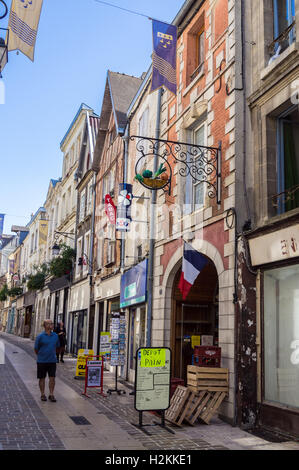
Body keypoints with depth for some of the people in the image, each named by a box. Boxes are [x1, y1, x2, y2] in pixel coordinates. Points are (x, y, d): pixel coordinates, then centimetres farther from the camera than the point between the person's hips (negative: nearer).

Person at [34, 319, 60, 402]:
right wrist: (41, 356, 9)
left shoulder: (55, 336, 2)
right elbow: (36, 349, 0)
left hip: (52, 361, 3)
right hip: (42, 361, -2)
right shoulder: (40, 336, -9)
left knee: (52, 378, 1)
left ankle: (51, 394, 10)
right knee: (42, 378, 7)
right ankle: (42, 394, 19)